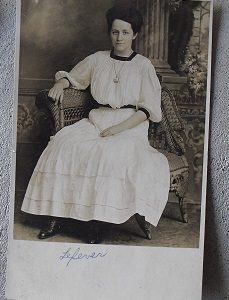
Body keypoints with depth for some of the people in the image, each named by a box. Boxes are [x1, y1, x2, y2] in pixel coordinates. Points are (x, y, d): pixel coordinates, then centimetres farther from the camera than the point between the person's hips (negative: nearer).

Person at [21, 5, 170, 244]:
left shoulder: (143, 65, 3)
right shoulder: (98, 59, 13)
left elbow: (148, 108, -3)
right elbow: (73, 76, 27)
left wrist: (119, 128, -15)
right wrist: (60, 83, 2)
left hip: (131, 126, -3)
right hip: (98, 121, 4)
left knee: (110, 155, -36)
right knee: (63, 144, -24)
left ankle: (96, 222, -25)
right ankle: (56, 216, -22)